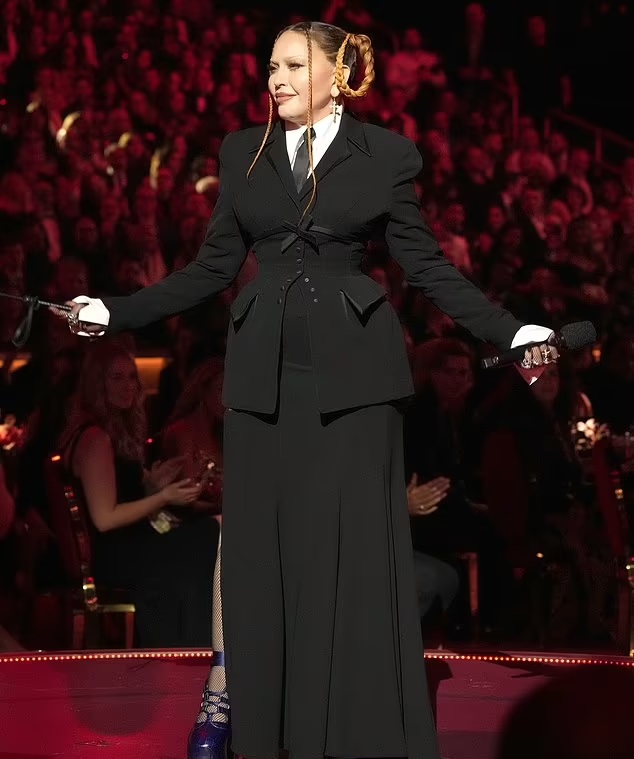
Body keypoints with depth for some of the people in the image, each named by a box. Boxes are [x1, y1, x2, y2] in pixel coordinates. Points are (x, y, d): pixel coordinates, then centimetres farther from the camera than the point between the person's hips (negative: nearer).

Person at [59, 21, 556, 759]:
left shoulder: (385, 155, 1)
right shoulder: (242, 152, 9)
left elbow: (427, 267, 2)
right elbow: (213, 267, 10)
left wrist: (509, 332, -8)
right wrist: (116, 311, 4)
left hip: (352, 369, -3)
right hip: (264, 369, 3)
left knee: (354, 554, -2)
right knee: (262, 553, 3)